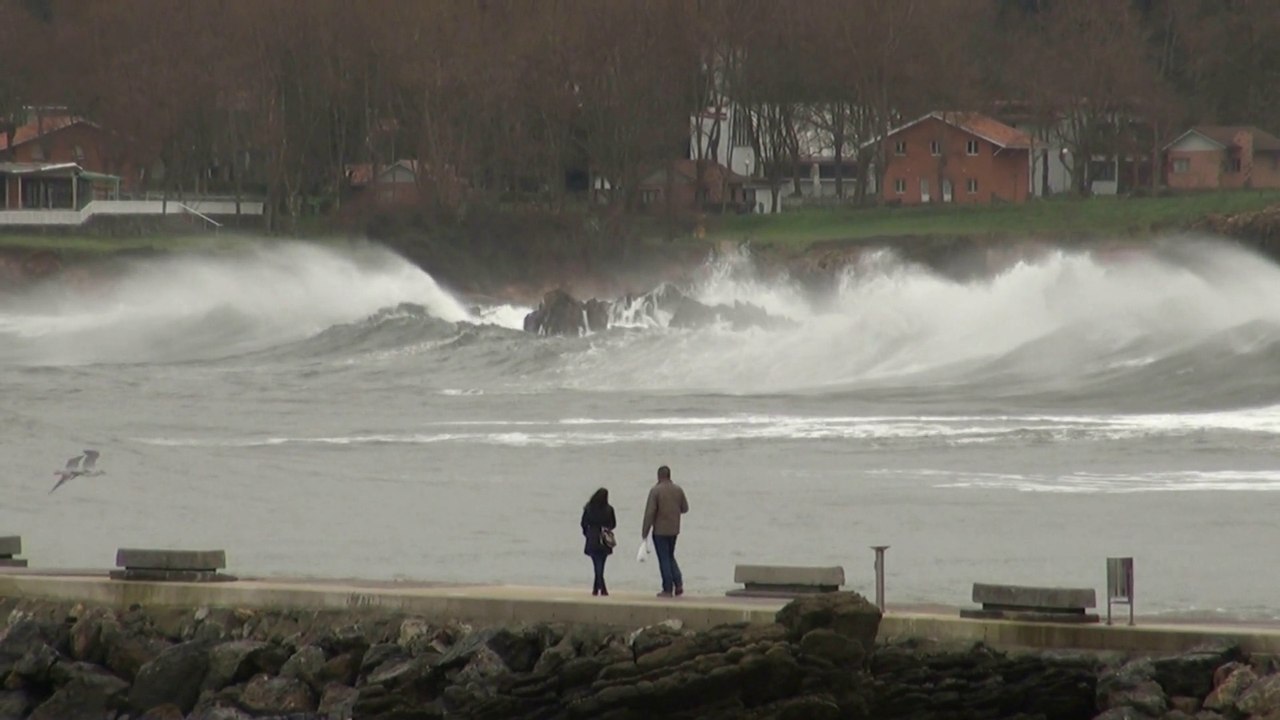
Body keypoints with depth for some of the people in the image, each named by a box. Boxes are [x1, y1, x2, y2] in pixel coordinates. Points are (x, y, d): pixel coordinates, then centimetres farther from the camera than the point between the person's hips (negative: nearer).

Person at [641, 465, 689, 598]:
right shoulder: (678, 490, 2)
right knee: (670, 556, 19)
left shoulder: (655, 490, -14)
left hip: (660, 530, -5)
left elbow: (650, 512, -15)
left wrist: (645, 531, -9)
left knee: (664, 558, 0)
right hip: (674, 529, 5)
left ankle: (668, 589, 0)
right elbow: (685, 508, 9)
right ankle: (678, 583, 5)